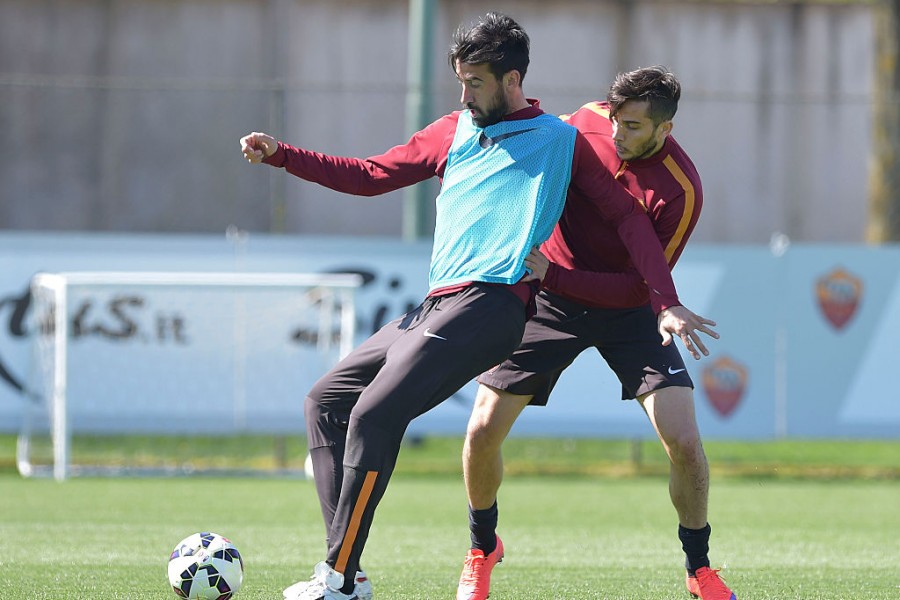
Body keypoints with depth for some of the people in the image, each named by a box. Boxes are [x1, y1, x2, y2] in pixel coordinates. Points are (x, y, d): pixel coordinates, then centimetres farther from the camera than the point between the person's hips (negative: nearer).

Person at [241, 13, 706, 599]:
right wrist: (280, 155, 16)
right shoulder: (454, 132, 22)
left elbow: (627, 216, 4)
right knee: (326, 400, 7)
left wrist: (668, 302, -5)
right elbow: (371, 176, 26)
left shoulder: (561, 141, 6)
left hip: (489, 306, -8)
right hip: (436, 308, 8)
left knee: (374, 414, -21)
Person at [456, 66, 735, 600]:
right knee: (483, 431, -5)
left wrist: (552, 275, -31)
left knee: (684, 441, -16)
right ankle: (482, 550, 22)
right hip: (549, 299, 3)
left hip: (627, 312, -3)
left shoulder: (681, 191, -25)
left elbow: (642, 287, -24)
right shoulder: (589, 121, -12)